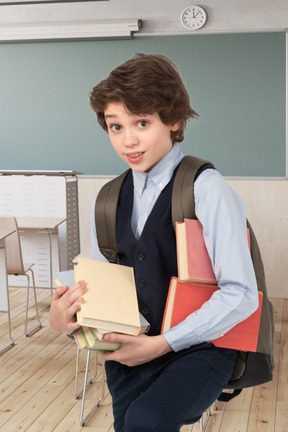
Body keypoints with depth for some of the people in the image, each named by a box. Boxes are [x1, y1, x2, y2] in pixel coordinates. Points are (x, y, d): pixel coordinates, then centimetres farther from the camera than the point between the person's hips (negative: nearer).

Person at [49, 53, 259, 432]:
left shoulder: (205, 189, -11)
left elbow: (240, 294, -14)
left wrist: (163, 343, -17)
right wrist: (64, 321, -7)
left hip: (197, 348, -5)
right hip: (129, 351, 5)